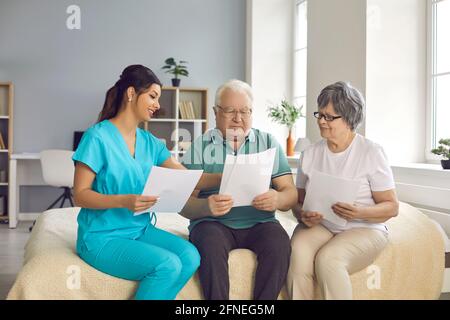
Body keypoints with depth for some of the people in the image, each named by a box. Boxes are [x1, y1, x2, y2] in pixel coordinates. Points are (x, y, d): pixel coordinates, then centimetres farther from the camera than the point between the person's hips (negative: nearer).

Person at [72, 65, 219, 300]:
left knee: (190, 256, -18)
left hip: (141, 230, 7)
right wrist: (124, 201, -28)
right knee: (167, 265, -26)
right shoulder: (98, 137, -11)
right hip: (103, 236, -6)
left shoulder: (149, 142, 9)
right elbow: (80, 195, -13)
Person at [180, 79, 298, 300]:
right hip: (213, 222, -1)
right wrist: (206, 206, -26)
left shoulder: (268, 143, 11)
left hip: (259, 222, 2)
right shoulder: (200, 146, 6)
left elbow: (290, 193, 4)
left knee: (279, 243, -28)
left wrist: (278, 200, -21)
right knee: (211, 245, -32)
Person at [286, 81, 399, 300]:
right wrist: (303, 215, -13)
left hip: (363, 229, -3)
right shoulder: (310, 154, 9)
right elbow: (299, 202, 11)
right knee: (297, 253, -30)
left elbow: (392, 207, -4)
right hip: (319, 226, 3)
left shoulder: (372, 153, -4)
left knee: (327, 259, -33)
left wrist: (360, 213, -23)